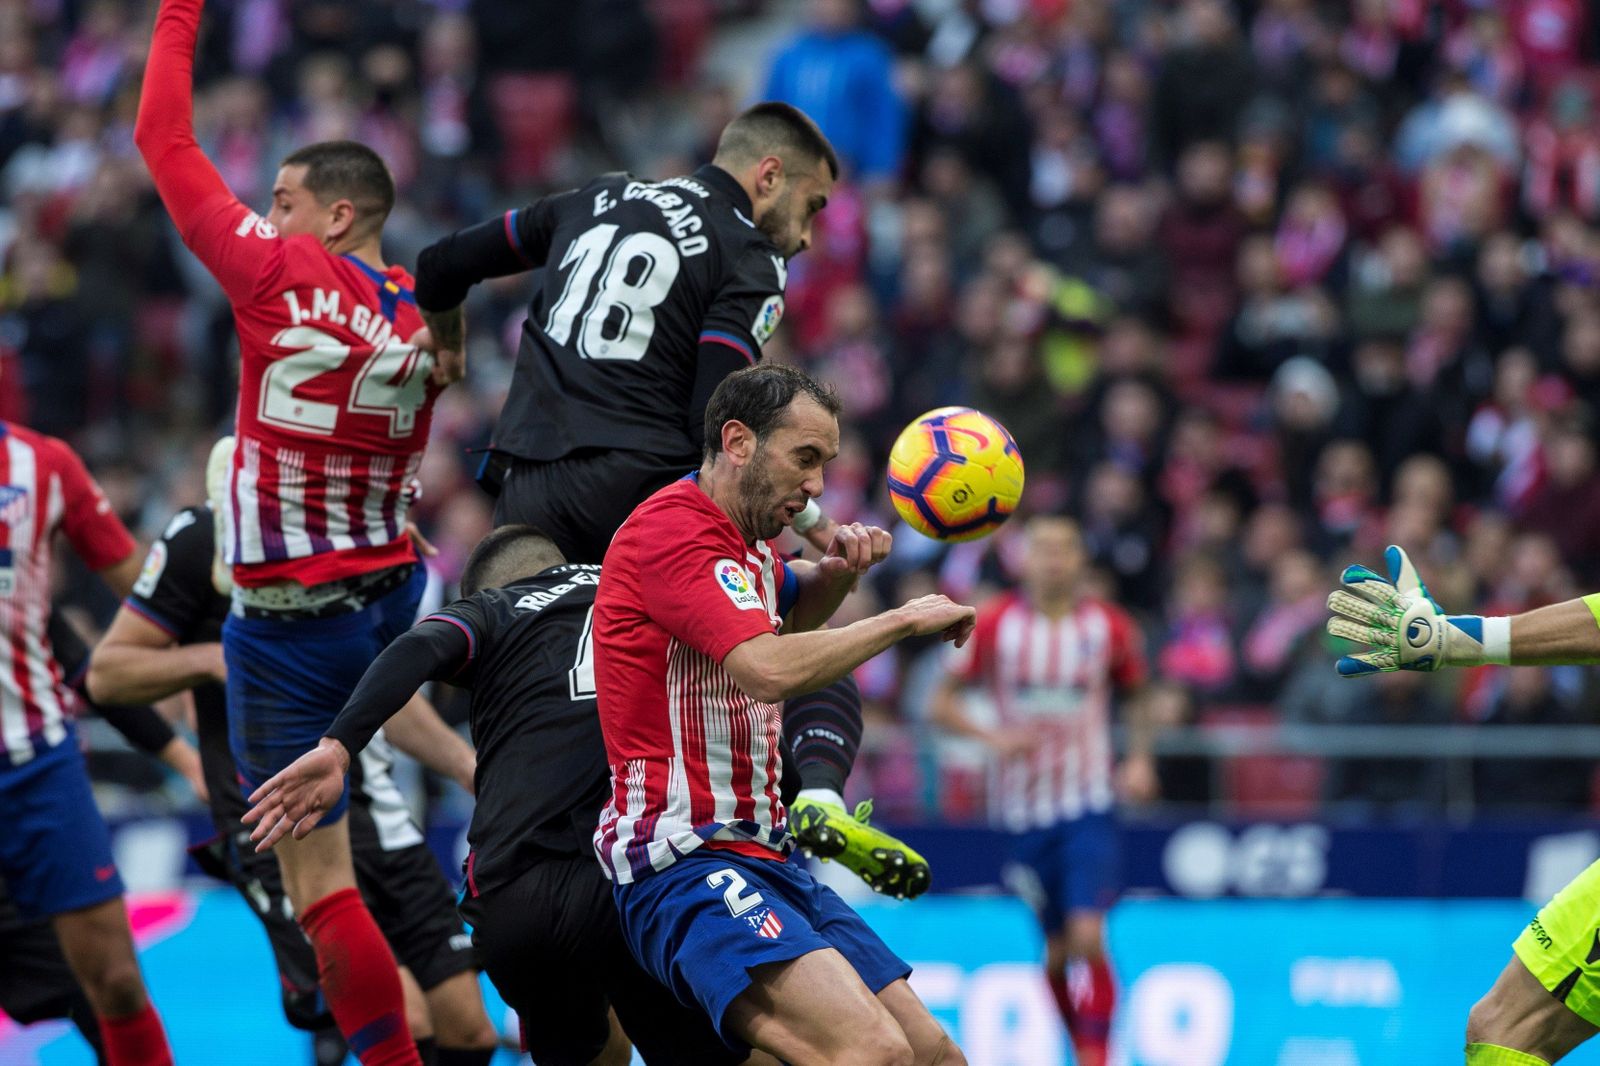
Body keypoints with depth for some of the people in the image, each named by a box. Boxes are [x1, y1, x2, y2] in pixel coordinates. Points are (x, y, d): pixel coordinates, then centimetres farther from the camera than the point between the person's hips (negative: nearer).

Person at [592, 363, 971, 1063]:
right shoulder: (673, 527, -11)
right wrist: (903, 620, -11)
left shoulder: (751, 544, 19)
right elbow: (771, 667, -25)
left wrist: (837, 571, 21)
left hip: (765, 859, 10)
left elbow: (792, 612, 45)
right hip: (684, 864, -10)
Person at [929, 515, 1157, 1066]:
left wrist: (1140, 758, 1)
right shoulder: (994, 627, -4)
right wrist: (993, 736, -15)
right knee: (1058, 949, 8)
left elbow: (1135, 696, 16)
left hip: (1089, 803, -1)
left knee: (1087, 937, -17)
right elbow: (942, 701, 2)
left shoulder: (1111, 627, -1)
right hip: (1025, 807, 1)